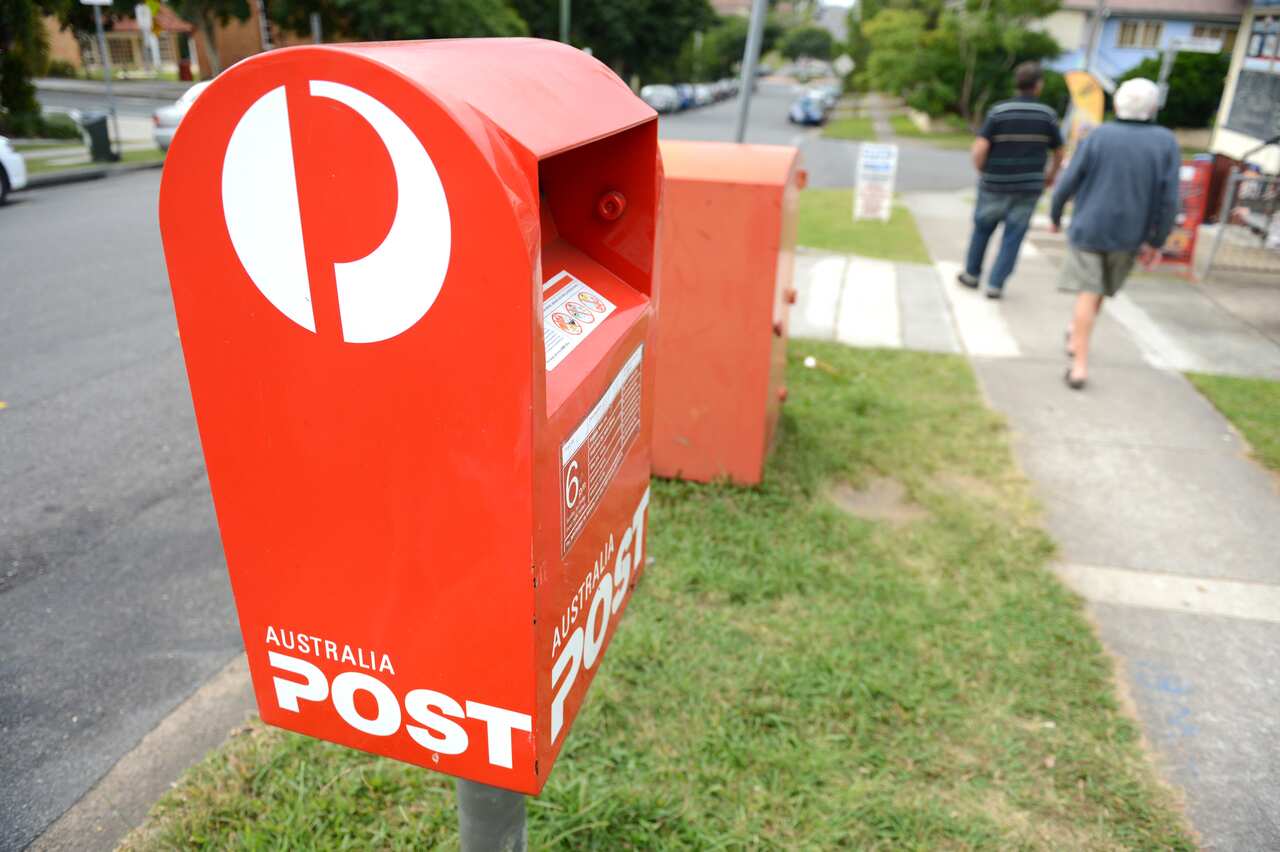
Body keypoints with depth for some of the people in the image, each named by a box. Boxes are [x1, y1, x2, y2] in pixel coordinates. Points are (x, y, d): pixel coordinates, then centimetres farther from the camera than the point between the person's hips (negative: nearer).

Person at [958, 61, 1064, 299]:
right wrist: (1052, 175, 24)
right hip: (1028, 188, 1)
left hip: (996, 186, -1)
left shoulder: (999, 111, -10)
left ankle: (972, 274, 29)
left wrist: (981, 170, 3)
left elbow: (979, 148, -17)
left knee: (983, 228, 18)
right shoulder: (1047, 114, -3)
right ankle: (995, 284, 3)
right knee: (1012, 237, 7)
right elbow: (1059, 153, 5)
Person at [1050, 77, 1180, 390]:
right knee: (1101, 289, 22)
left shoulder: (1099, 136, -7)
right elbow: (1168, 199, -7)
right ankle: (1076, 337, 37)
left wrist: (1055, 215, 12)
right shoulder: (1166, 143, -4)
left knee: (1088, 293, -2)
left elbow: (1068, 183, -6)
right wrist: (1156, 241, 1)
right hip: (1129, 236, 2)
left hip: (1089, 228, -2)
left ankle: (1080, 365, -8)